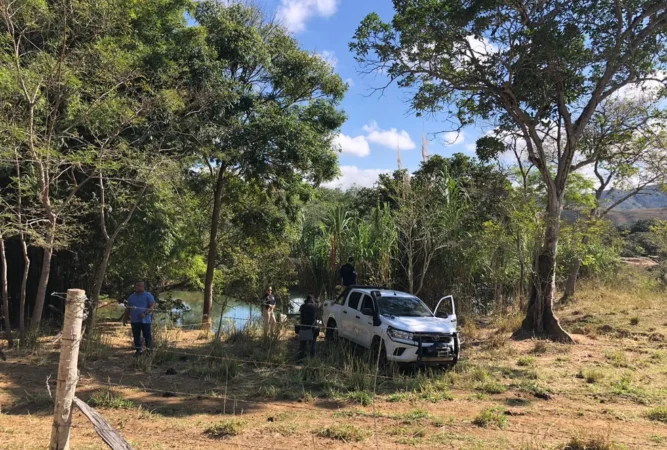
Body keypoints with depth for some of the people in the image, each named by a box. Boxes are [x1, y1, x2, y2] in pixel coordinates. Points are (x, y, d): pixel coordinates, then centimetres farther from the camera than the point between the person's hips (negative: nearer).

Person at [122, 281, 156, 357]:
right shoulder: (132, 296, 16)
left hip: (145, 320, -5)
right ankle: (138, 351, 14)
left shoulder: (148, 295, -2)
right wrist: (125, 318, 13)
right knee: (136, 336, 6)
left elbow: (152, 306, -10)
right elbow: (128, 308, 20)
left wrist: (145, 313, -23)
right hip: (134, 321, 5)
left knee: (147, 336, -3)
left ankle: (149, 350, 7)